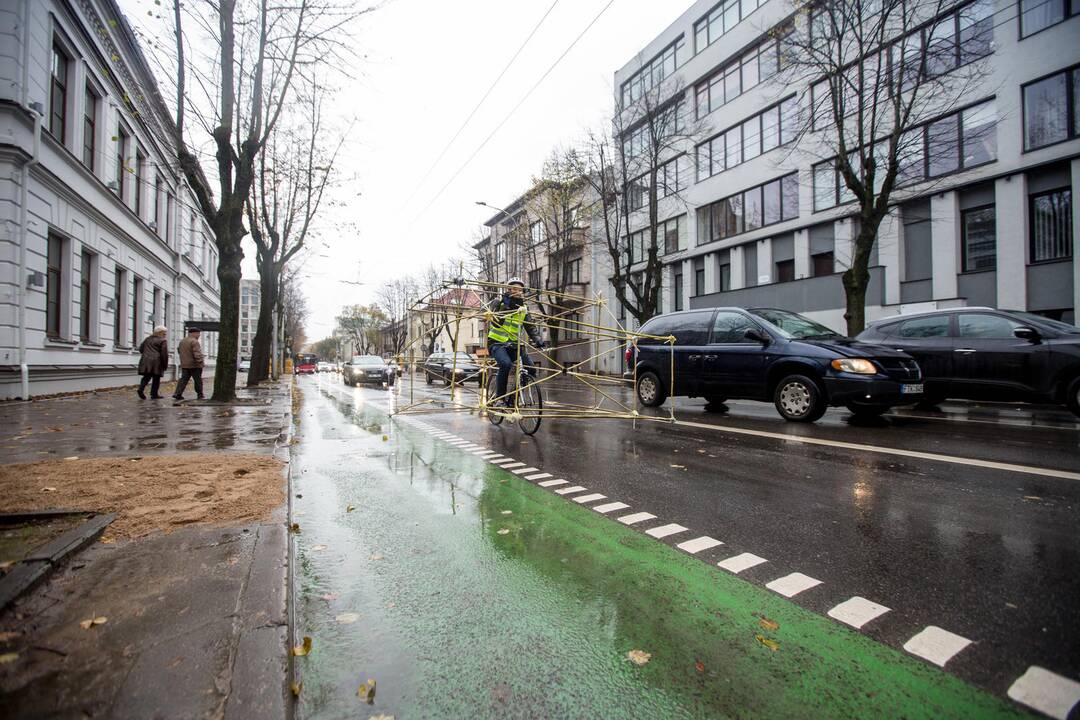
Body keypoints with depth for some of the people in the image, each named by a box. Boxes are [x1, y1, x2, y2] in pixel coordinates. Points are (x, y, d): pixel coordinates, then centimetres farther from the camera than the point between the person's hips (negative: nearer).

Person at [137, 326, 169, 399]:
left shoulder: (148, 338, 15)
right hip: (156, 362, -6)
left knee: (146, 377, 13)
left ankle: (141, 389, -10)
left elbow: (141, 348, 17)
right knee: (156, 378, 3)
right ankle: (154, 395, 4)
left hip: (145, 361, 6)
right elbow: (164, 353, -11)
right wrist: (165, 365, -4)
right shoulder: (162, 341, -5)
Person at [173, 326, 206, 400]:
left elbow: (179, 351, 24)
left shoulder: (182, 341, 13)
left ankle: (177, 394, -3)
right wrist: (200, 361, -17)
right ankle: (200, 395, 12)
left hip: (184, 365, 7)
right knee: (198, 380, 4)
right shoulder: (194, 341, -15)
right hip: (194, 365, -7)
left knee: (183, 380, 8)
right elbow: (197, 353, -23)